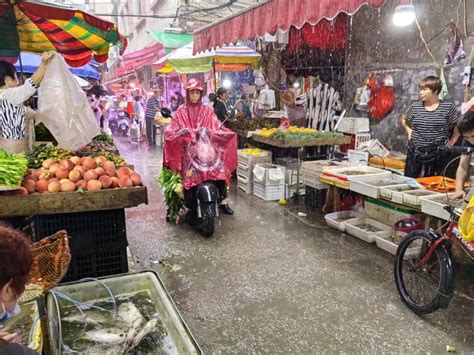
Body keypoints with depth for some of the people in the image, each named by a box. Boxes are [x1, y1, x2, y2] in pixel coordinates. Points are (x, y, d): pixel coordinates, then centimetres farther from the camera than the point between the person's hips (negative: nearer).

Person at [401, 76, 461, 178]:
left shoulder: (448, 107, -3)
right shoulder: (415, 107, 4)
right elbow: (404, 120, 22)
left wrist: (451, 142, 2)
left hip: (438, 155, -2)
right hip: (416, 153, 2)